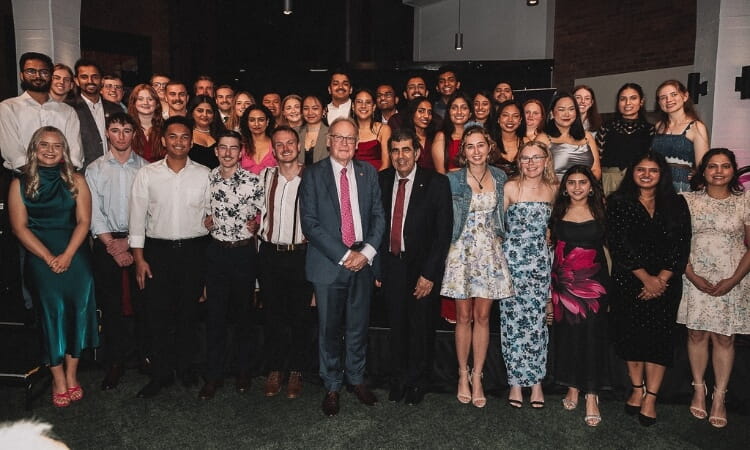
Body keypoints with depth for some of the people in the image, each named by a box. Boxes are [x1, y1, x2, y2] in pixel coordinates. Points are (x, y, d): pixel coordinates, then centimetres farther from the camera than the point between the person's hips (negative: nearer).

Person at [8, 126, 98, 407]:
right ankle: (59, 381, 8)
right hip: (40, 257, -1)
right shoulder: (20, 184, 5)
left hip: (75, 255, 1)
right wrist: (49, 258, -10)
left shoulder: (76, 181, 7)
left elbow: (84, 221, 1)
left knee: (77, 308, -2)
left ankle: (71, 376, 10)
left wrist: (67, 255, -11)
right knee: (51, 311, -3)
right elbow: (19, 227, 0)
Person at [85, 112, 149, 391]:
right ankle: (115, 362, 15)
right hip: (107, 244, 1)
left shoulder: (146, 168, 3)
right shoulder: (95, 169, 6)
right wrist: (112, 245, -8)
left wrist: (129, 241, -9)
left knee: (142, 301, 3)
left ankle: (144, 354, 19)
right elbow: (94, 212, 0)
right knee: (111, 304, 4)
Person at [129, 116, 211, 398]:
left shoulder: (204, 175, 2)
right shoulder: (147, 174, 1)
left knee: (188, 312, 10)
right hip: (157, 250, 0)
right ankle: (161, 373, 18)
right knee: (158, 314, 4)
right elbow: (137, 216, 1)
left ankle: (185, 367, 27)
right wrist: (139, 258, -2)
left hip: (193, 250, 0)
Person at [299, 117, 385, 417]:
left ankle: (356, 379, 31)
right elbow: (309, 223, -9)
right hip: (328, 263, -2)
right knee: (329, 329, 7)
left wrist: (367, 252, -9)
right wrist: (344, 255, -13)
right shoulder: (313, 174, -2)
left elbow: (378, 215, 6)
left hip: (363, 262, 3)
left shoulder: (368, 173, 8)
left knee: (358, 327, 12)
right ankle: (332, 387, 24)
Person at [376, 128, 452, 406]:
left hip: (423, 267, -2)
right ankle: (398, 380, 32)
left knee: (421, 328, 9)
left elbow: (444, 232, -10)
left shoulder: (436, 183, -9)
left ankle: (418, 383, 31)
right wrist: (377, 265, 1)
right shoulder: (381, 181, 2)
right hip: (391, 265, 3)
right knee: (397, 326, 11)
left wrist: (429, 273, -13)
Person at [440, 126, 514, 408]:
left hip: (490, 253, 2)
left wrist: (498, 237, 9)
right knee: (463, 316, 4)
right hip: (462, 253, -2)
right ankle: (463, 375, 19)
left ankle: (477, 377, 16)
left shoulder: (500, 177, 6)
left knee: (482, 316, 5)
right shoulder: (453, 180, -4)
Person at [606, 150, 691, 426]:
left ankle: (651, 398, 4)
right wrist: (646, 278, -11)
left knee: (659, 337, -2)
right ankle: (637, 389, 19)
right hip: (628, 281, -1)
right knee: (631, 334, 4)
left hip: (665, 282, 1)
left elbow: (682, 245, 1)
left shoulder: (676, 204, 8)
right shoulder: (619, 203, 2)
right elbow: (619, 245, -6)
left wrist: (661, 279, -10)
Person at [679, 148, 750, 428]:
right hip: (695, 279, 1)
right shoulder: (689, 200, 3)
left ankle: (719, 397, 15)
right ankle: (699, 389, 22)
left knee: (724, 338, 3)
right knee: (697, 334, 6)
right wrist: (692, 276, -10)